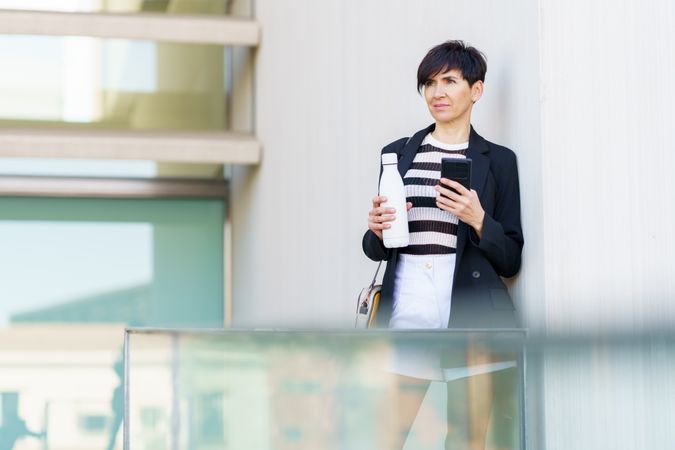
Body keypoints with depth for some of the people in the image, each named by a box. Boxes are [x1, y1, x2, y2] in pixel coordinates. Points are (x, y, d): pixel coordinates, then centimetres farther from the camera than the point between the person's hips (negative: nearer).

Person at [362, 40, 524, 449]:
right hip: (408, 307, 2)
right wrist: (377, 230, -3)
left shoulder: (498, 160, 7)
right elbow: (375, 250, 18)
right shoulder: (398, 153, 15)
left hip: (472, 312, -2)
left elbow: (510, 260, 5)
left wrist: (478, 220, -11)